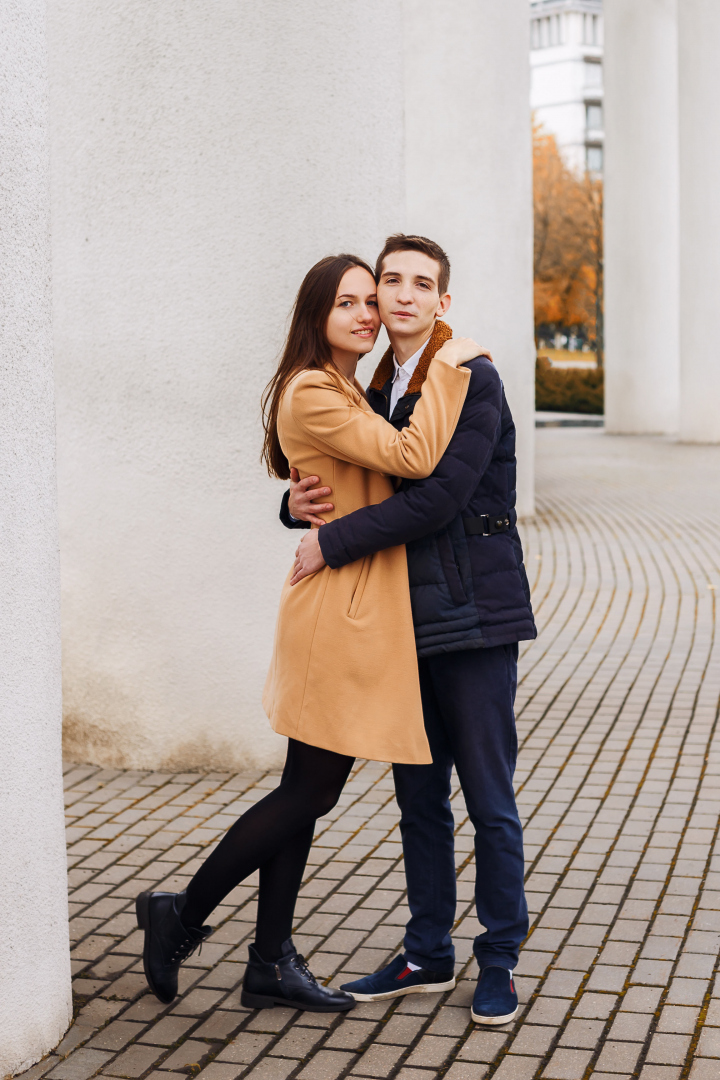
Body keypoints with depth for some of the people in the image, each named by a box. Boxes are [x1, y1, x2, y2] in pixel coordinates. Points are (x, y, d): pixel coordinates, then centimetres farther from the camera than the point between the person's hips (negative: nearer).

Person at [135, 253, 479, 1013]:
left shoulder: (350, 394, 18)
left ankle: (271, 963, 20)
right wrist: (446, 367, -15)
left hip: (358, 610, 10)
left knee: (308, 791, 12)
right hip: (340, 613, -10)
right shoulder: (312, 395, -15)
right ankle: (182, 915, 13)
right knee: (309, 792, -2)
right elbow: (413, 458, -23)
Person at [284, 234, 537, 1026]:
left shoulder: (472, 380, -11)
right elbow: (338, 484, 19)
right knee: (419, 798, 13)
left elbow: (437, 498, -21)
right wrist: (297, 504, -6)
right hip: (407, 622, 7)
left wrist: (330, 543, -16)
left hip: (473, 617, -7)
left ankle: (499, 961, 17)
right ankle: (428, 955, 26)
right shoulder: (377, 391, 12)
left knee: (489, 801, 2)